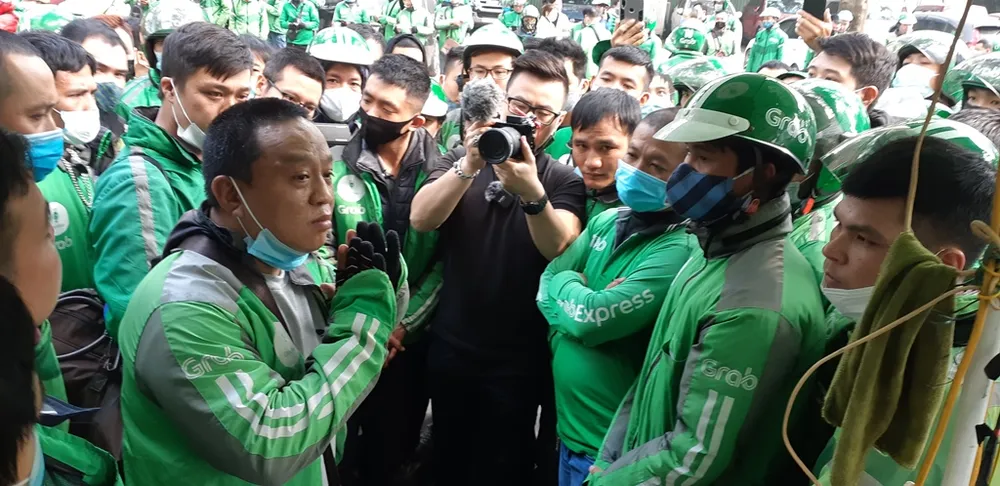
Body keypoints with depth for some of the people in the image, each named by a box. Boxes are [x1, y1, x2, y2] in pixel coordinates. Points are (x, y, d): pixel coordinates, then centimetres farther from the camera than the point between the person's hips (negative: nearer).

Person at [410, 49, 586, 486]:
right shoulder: (460, 159, -1)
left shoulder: (564, 180, -5)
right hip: (451, 347, 2)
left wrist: (532, 192, -40)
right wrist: (469, 165, -31)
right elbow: (420, 220, -17)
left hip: (519, 357, -1)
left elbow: (559, 248, -22)